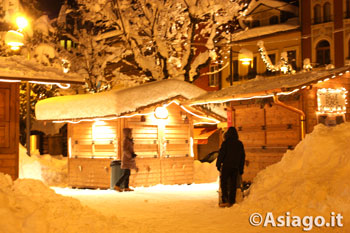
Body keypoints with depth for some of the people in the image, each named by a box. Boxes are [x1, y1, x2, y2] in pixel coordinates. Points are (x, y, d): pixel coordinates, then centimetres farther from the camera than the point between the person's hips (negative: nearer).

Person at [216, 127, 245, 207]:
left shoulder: (226, 142, -6)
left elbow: (221, 154, -9)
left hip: (226, 166, -4)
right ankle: (231, 201, 6)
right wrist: (241, 169, 18)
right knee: (233, 184, 7)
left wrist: (218, 164, -1)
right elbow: (243, 157, 14)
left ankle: (225, 200, -10)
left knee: (224, 183, 1)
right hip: (235, 167, 5)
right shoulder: (240, 144, 10)